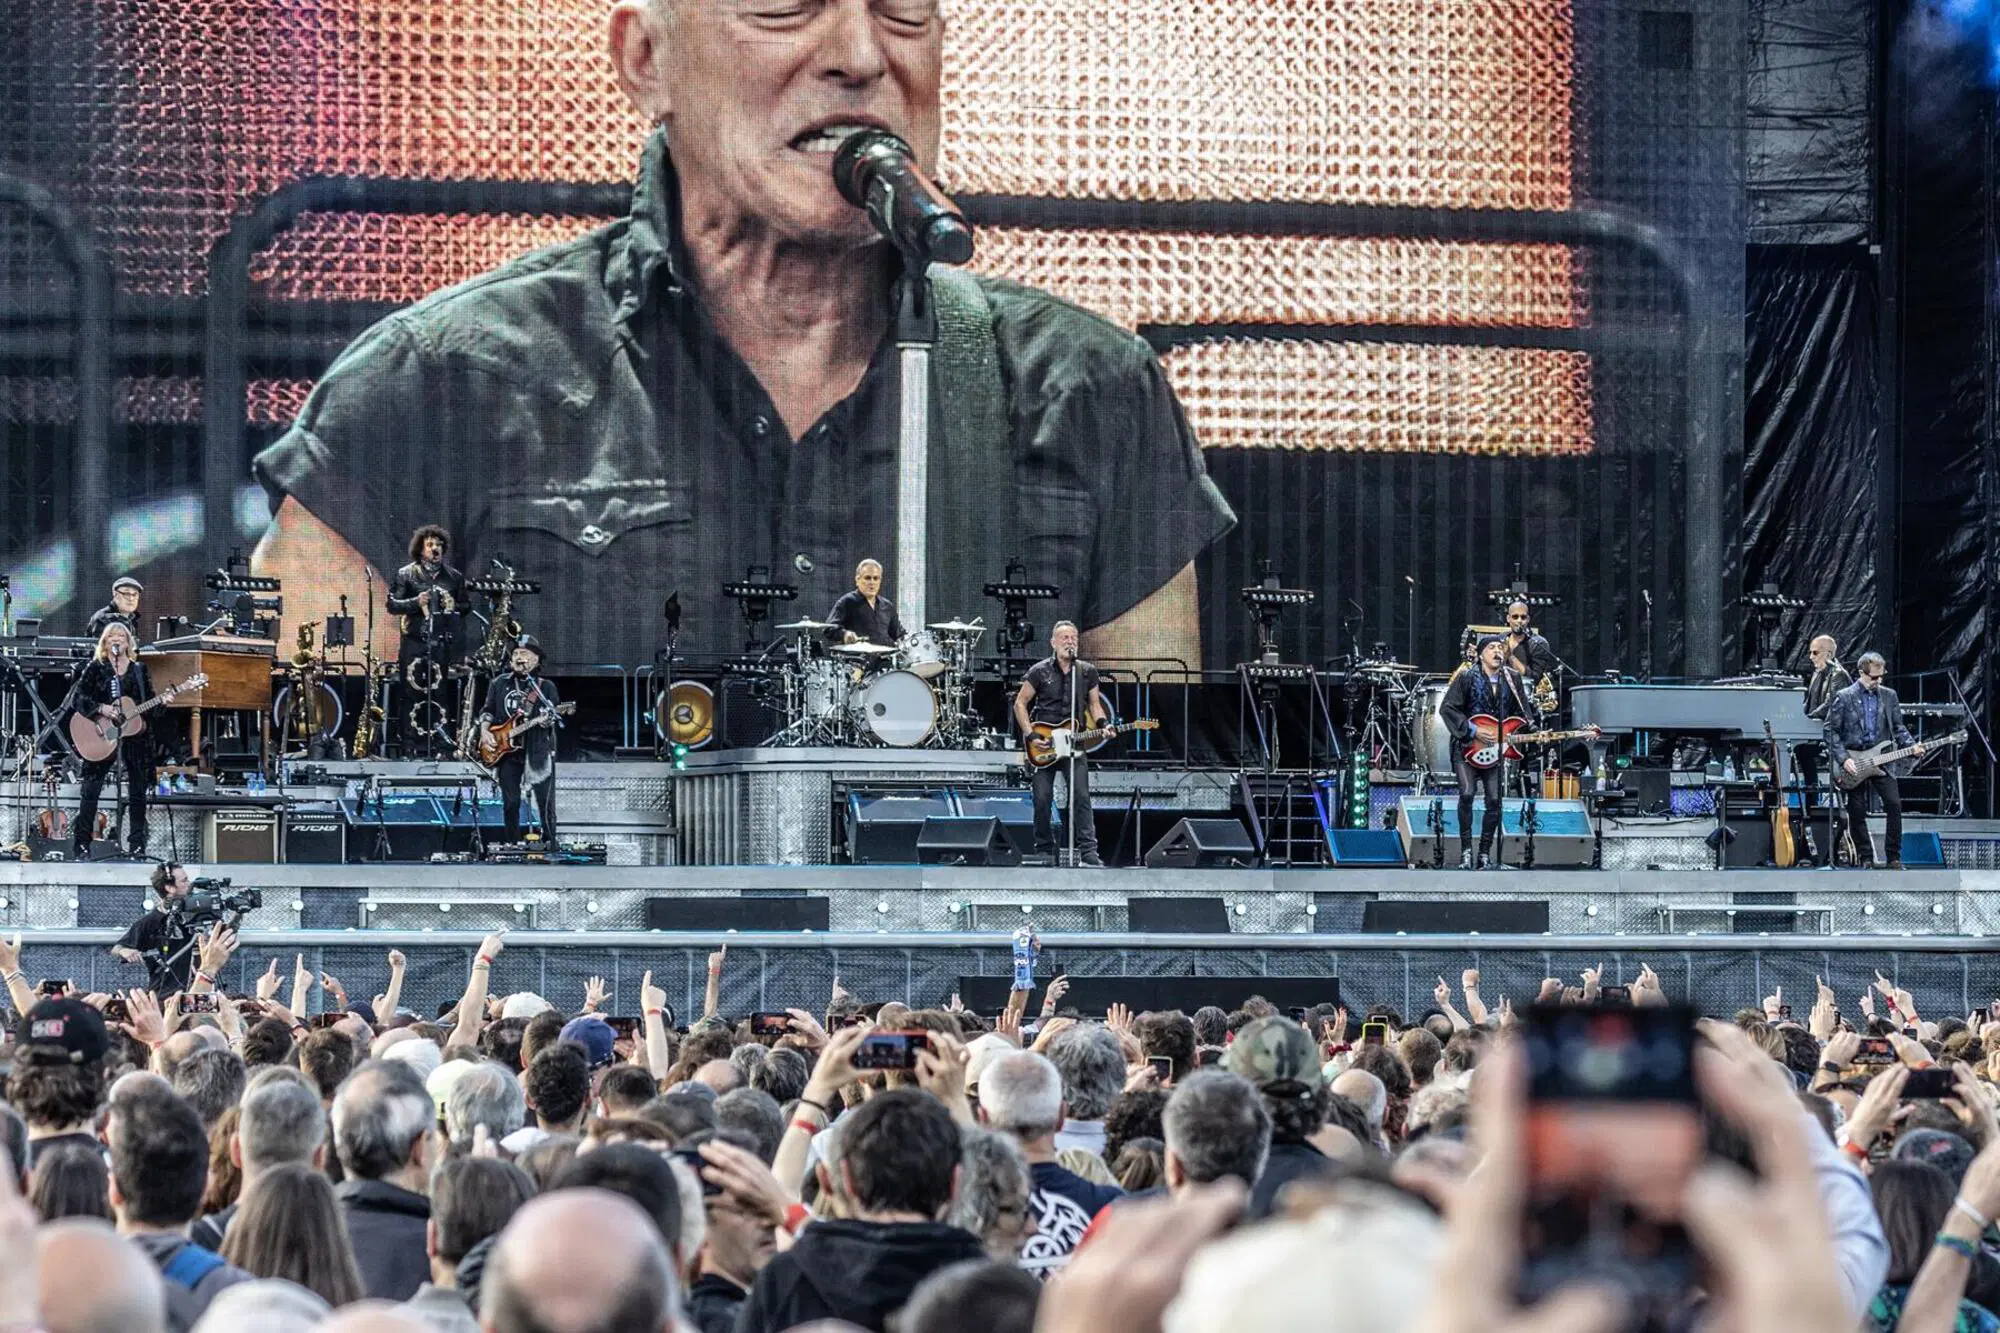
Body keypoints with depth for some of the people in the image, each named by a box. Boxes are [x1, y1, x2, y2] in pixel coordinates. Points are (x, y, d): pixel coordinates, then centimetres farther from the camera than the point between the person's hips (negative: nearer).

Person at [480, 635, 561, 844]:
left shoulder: (545, 687, 3)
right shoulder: (499, 683, 11)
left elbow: (555, 716, 0)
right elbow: (487, 711, 16)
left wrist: (548, 721, -23)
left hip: (538, 751, -3)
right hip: (507, 750, 3)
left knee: (545, 803, -7)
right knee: (510, 803, 4)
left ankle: (550, 845, 0)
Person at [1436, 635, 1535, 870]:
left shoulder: (1512, 679, 7)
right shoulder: (1467, 677, -5)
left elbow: (1522, 713, 14)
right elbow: (1447, 708, -9)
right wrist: (1472, 731, -16)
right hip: (1467, 746, -3)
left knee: (1494, 800, -3)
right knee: (1467, 794, -17)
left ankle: (1485, 853, 8)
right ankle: (1466, 850, -6)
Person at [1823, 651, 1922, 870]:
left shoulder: (1889, 696, 8)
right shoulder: (1844, 698, -3)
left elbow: (1898, 727, 12)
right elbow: (1831, 731, -3)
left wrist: (1912, 746, -6)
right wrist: (1843, 759, -12)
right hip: (1853, 762, -2)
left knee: (1894, 804, -10)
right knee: (1857, 812, 0)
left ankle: (1894, 858, -2)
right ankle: (1865, 858, 12)